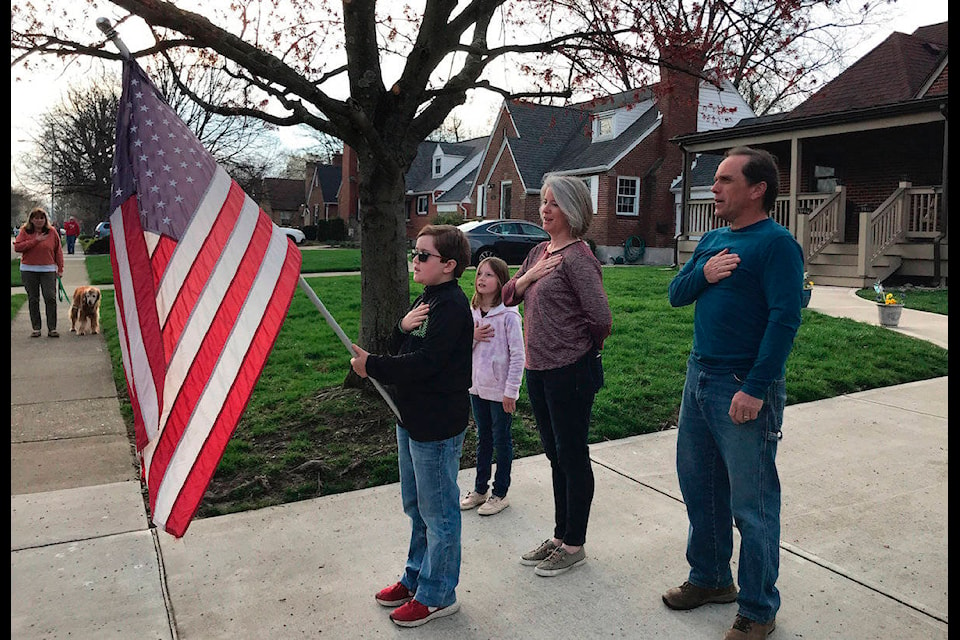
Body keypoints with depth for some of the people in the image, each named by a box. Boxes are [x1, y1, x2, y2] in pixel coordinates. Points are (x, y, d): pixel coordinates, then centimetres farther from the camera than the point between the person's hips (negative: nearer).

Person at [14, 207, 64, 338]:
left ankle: (52, 328, -2)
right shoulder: (24, 231, 3)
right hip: (29, 270, 1)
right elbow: (17, 247, -8)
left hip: (48, 270, -1)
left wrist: (60, 268, 2)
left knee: (50, 298, -7)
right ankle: (36, 328, 12)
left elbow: (58, 251, 6)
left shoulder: (52, 232, 4)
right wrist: (35, 240, -14)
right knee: (33, 299, 6)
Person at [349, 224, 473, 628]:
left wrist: (371, 366, -18)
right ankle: (416, 577, 39)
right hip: (412, 419, 10)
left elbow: (423, 363, -27)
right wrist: (402, 326, -11)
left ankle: (437, 595, 21)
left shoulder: (451, 306, -19)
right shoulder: (425, 300, 11)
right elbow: (401, 350, 10)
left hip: (437, 427, -10)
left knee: (438, 512, 6)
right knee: (416, 506, 22)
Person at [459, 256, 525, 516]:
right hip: (477, 387, 6)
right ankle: (480, 489, 32)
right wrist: (472, 336, -11)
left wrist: (511, 391, -16)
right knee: (483, 439, 19)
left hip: (500, 390, -6)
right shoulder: (472, 313, 4)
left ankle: (500, 494, 23)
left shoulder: (508, 315, -16)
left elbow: (518, 355, -16)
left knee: (501, 441, 9)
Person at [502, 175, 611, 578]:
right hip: (538, 369, 9)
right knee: (555, 455, 18)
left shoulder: (577, 257, -15)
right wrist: (529, 275, -5)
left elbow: (601, 316, -21)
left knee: (573, 457, 5)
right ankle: (559, 536, 33)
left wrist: (587, 347, -3)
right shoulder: (538, 252, 12)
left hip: (570, 371, -9)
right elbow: (508, 297, 13)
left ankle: (574, 545, 21)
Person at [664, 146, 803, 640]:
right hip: (699, 377, 8)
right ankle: (710, 578, 37)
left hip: (745, 389, -8)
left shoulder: (777, 244, -12)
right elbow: (675, 294, 13)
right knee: (698, 485, 18)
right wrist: (702, 274, -8)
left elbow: (785, 319, -19)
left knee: (752, 504, 3)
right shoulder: (712, 240, 13)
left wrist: (755, 389, -23)